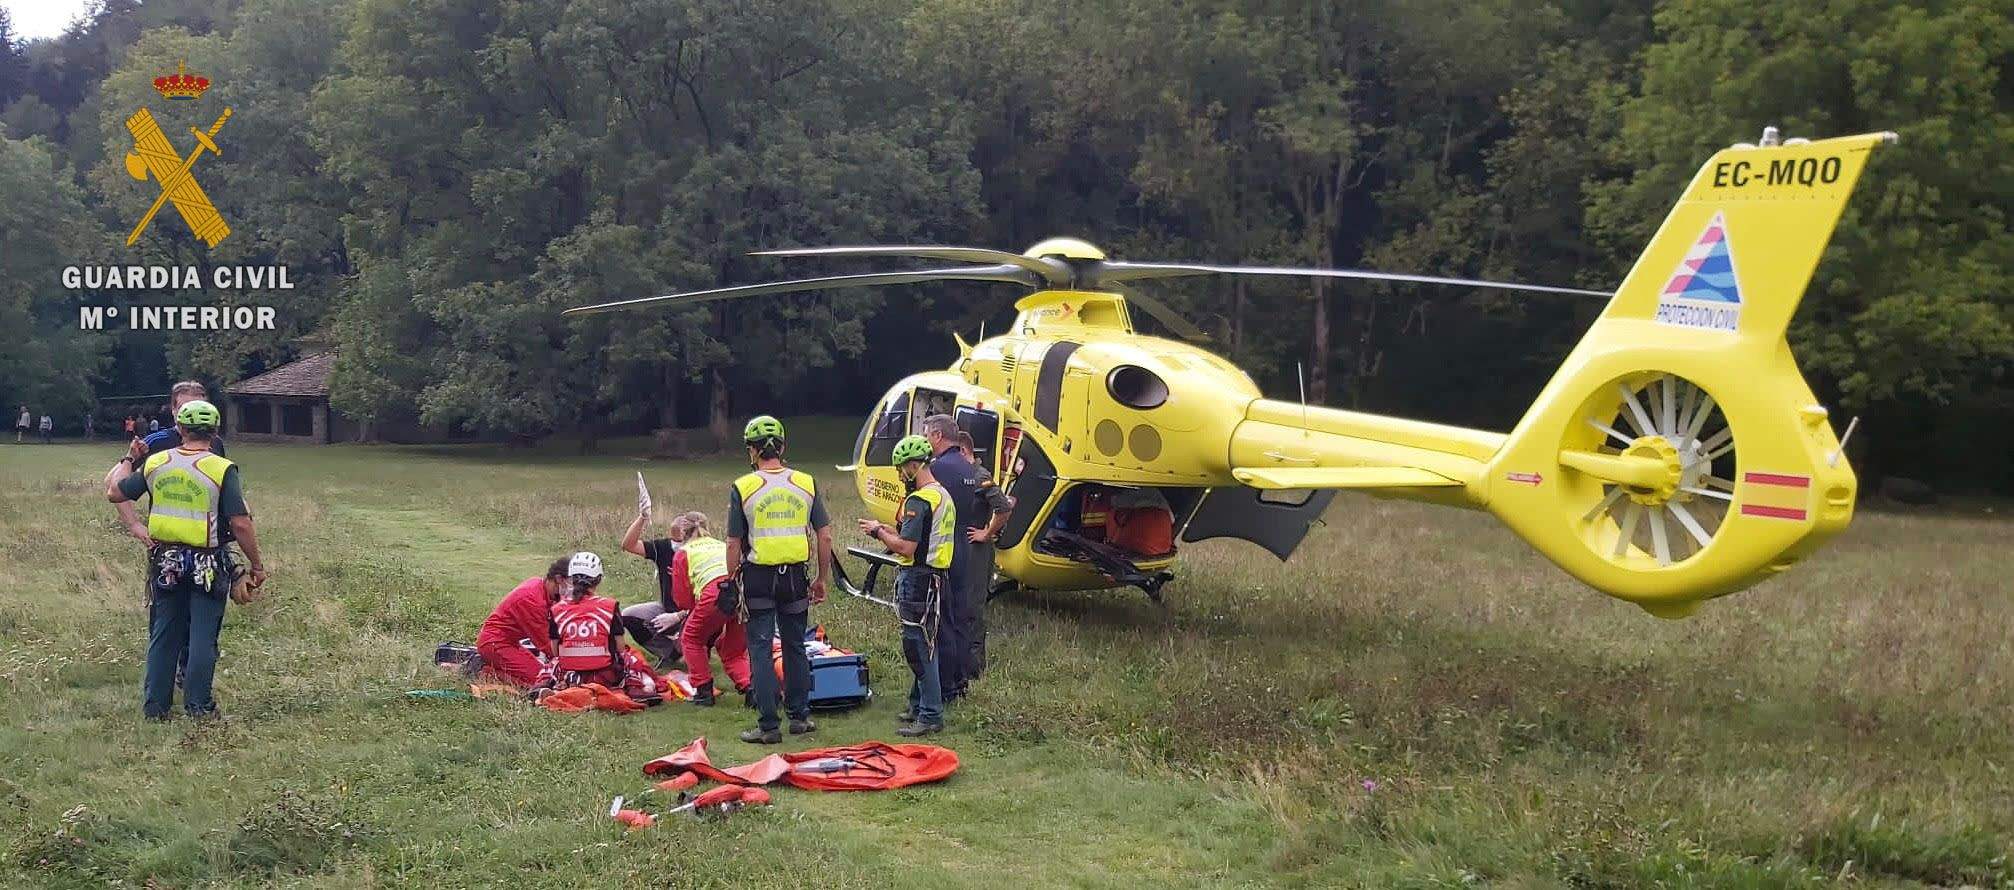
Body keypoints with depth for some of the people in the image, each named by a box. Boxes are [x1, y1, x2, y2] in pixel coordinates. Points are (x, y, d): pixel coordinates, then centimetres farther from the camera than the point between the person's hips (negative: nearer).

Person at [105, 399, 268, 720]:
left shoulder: (155, 463, 1)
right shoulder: (222, 469, -12)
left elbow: (114, 493, 14)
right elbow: (241, 524, -16)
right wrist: (257, 565, -6)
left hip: (164, 561, 4)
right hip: (206, 566, -4)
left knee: (163, 636, 14)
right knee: (202, 637, 5)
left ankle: (155, 706, 19)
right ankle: (197, 705, 8)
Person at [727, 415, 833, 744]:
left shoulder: (742, 488, -7)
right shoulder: (806, 483, 1)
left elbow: (734, 544, -6)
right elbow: (825, 537, 1)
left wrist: (732, 582, 5)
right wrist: (821, 579, 11)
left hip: (758, 578, -3)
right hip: (795, 576, 3)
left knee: (761, 651, 3)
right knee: (795, 648, 15)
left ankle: (768, 726, 3)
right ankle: (799, 717, 22)